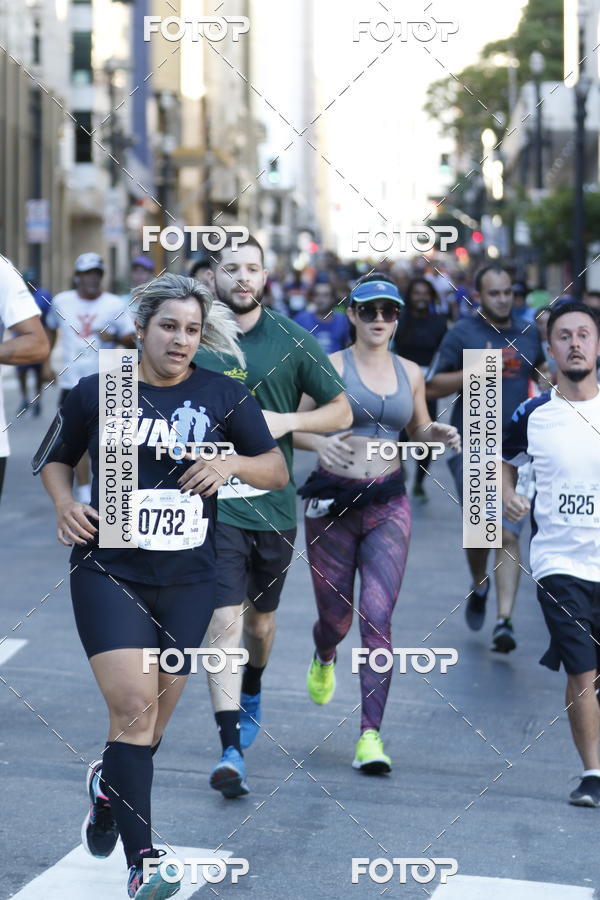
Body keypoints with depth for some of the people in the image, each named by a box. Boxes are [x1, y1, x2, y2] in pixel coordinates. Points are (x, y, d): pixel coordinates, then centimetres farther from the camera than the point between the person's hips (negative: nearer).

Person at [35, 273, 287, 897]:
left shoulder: (224, 396, 3)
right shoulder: (95, 393, 1)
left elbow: (277, 472, 7)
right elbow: (56, 459, 15)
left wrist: (233, 462, -14)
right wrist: (65, 505, -4)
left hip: (188, 580, 2)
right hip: (109, 570, -2)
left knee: (154, 721, 10)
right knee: (134, 705, -16)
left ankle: (108, 784, 44)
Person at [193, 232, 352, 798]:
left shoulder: (292, 342, 0)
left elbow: (342, 411, 4)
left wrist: (286, 421, -13)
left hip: (273, 504, 2)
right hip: (213, 502, -2)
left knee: (260, 619, 18)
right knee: (224, 620, -13)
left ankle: (251, 694, 48)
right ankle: (231, 750, -12)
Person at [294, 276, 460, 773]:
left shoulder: (410, 373, 9)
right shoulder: (331, 366, -4)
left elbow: (418, 430, 20)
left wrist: (437, 434, -2)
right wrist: (319, 442, -27)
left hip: (389, 504, 2)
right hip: (333, 500, -2)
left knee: (377, 617, -11)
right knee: (336, 617, 8)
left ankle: (371, 735, -10)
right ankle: (324, 658, 47)